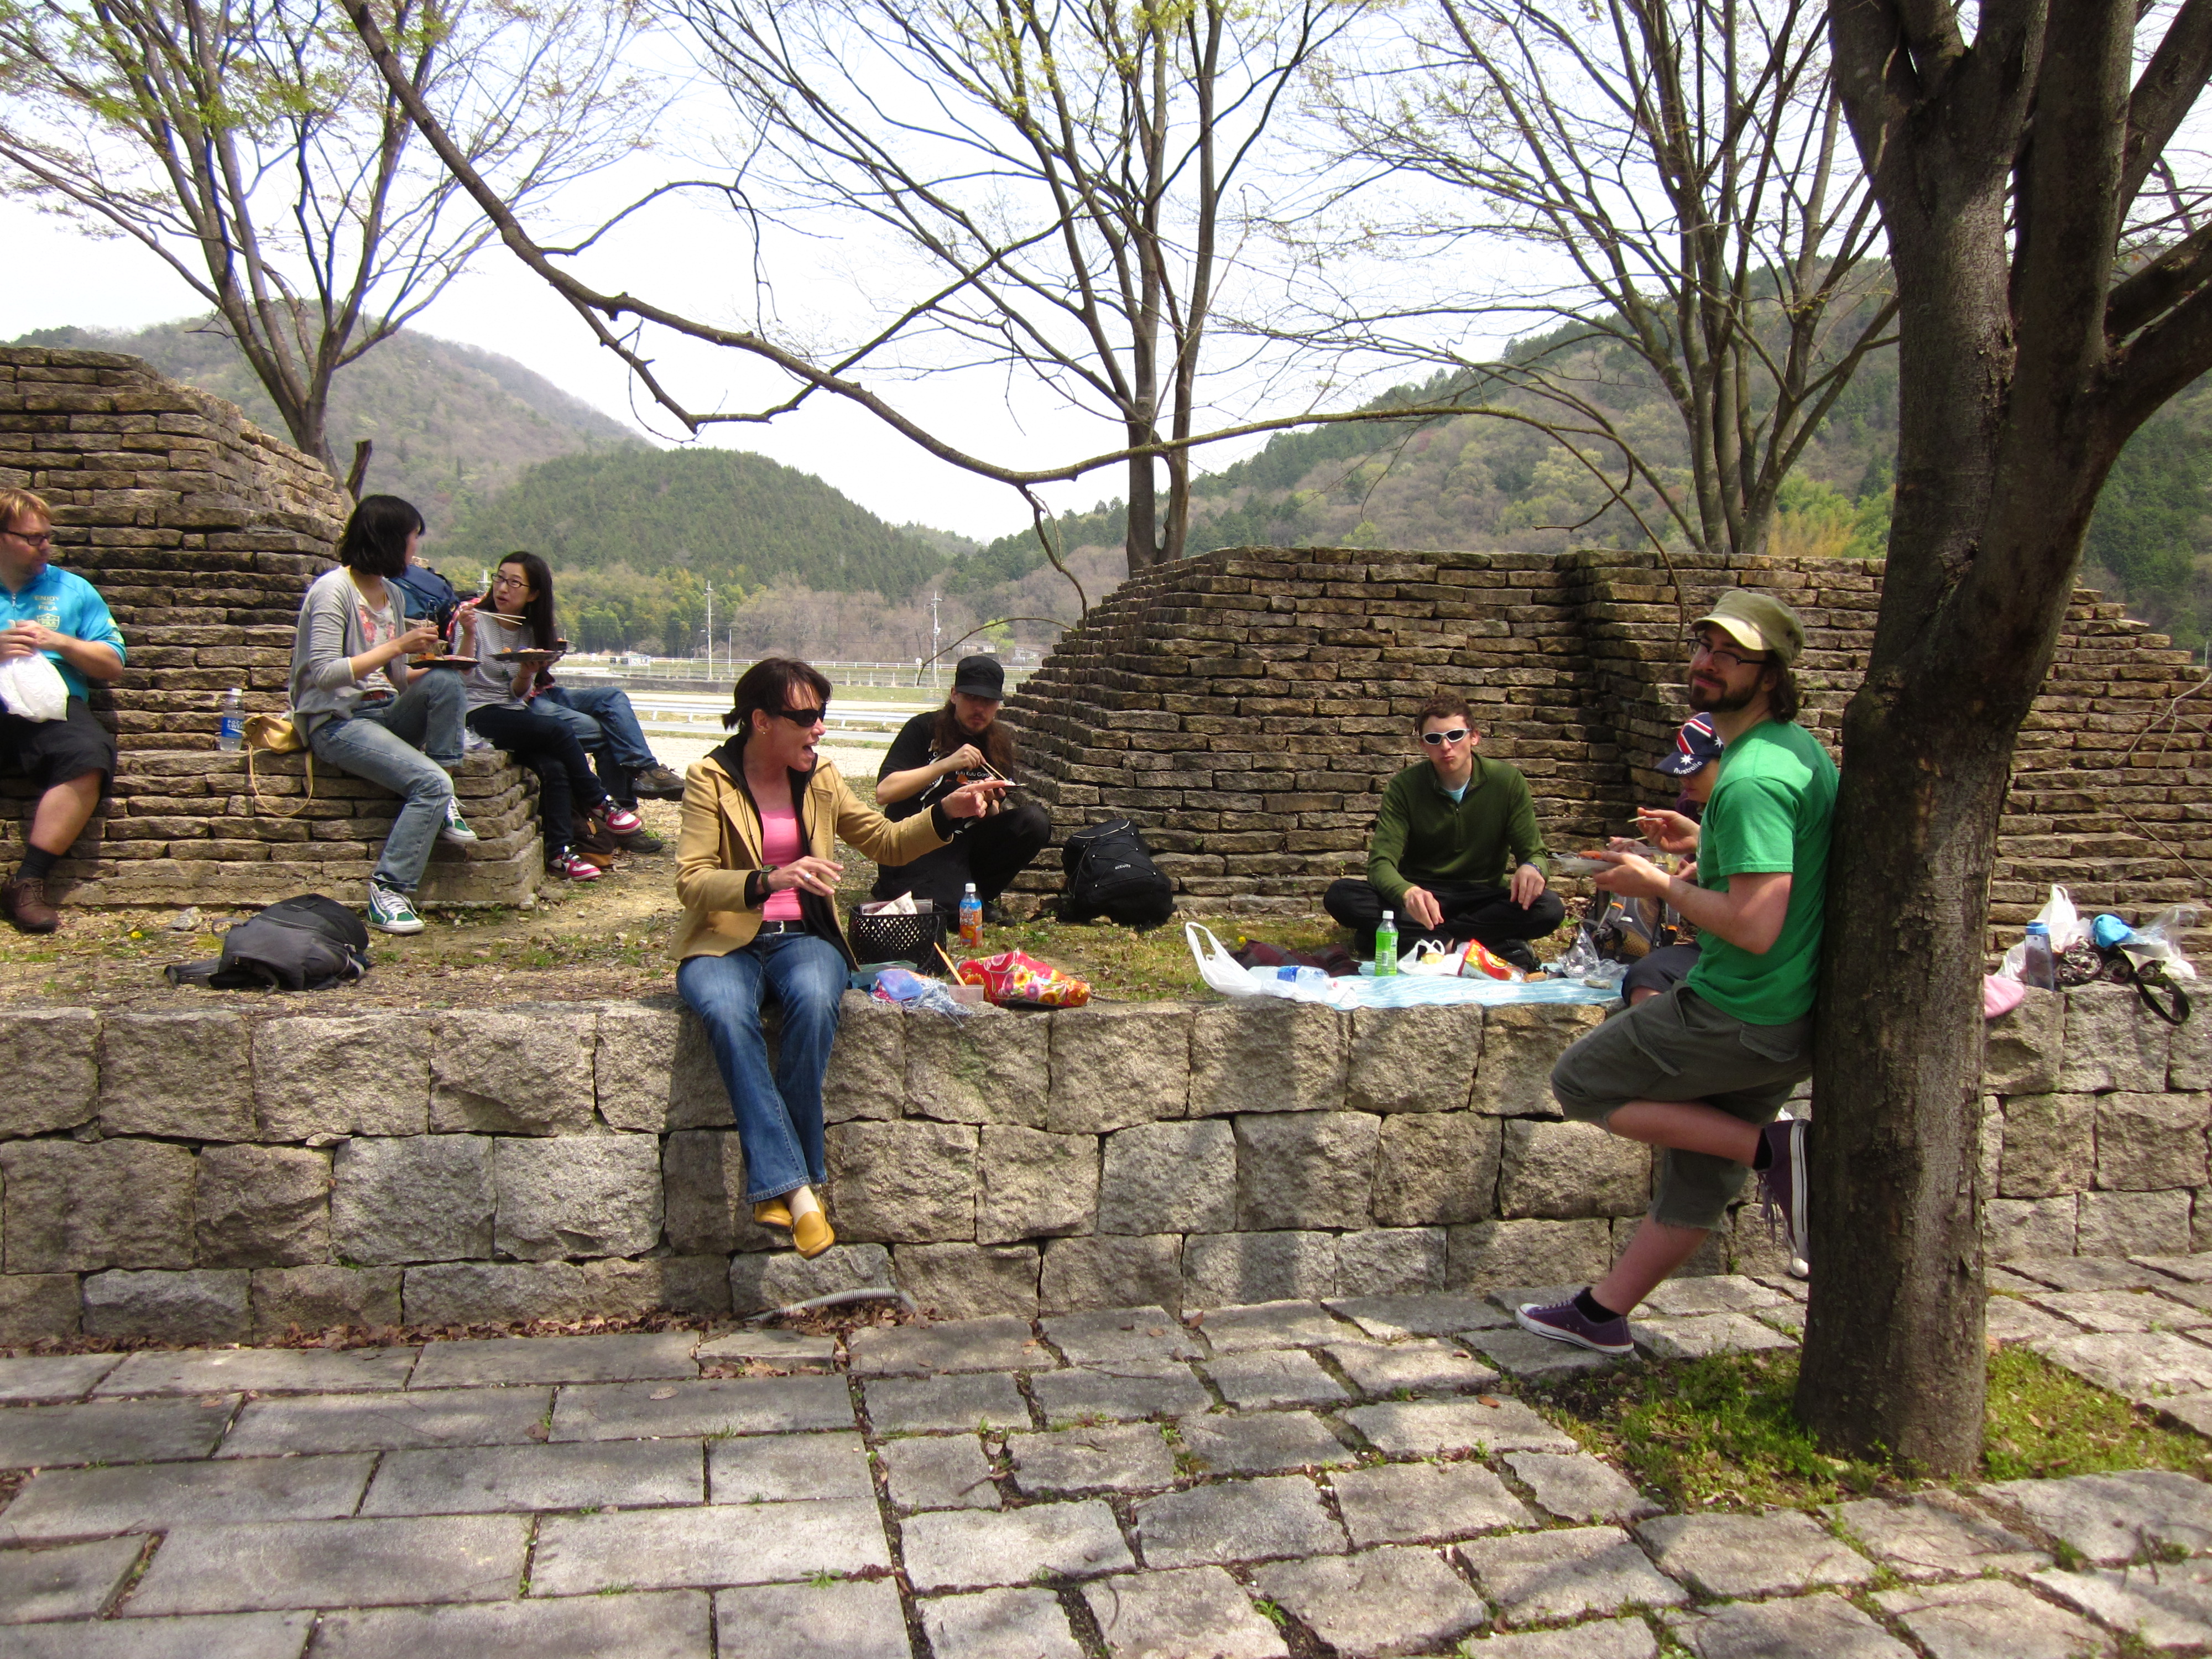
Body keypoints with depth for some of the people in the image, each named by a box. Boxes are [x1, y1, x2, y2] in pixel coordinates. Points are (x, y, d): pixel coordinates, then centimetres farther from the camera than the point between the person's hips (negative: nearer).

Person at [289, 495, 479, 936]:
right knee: (430, 782, -28)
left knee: (444, 682, -24)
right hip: (336, 722, -7)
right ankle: (387, 893, -22)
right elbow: (323, 674, -19)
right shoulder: (333, 590, -9)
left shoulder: (392, 593, 15)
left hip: (385, 714, 7)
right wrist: (396, 646, -20)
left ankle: (442, 808, -17)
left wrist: (429, 661, -3)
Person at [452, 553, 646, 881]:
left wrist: (526, 675, -14)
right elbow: (462, 677, -12)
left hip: (514, 713, 5)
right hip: (479, 715, -5)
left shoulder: (532, 632, 13)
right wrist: (468, 634, -24)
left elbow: (518, 694, 7)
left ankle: (560, 852, -23)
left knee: (554, 768, -24)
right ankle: (600, 803, -9)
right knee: (558, 730, -27)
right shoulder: (475, 619, -1)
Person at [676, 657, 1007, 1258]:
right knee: (727, 1012, -37)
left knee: (815, 1002, -33)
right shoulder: (710, 779, -3)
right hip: (725, 940, -2)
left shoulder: (819, 778, 10)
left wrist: (948, 811, 0)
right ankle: (793, 1186, -35)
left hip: (802, 937, 3)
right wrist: (770, 880, -27)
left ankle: (772, 1186, -24)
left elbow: (887, 843, 16)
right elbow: (691, 882, -11)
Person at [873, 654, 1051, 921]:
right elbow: (883, 793, -19)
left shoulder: (999, 744, 7)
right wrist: (946, 764, -25)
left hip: (965, 843, 5)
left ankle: (980, 896, -1)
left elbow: (993, 818, 10)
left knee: (1035, 821, -19)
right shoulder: (923, 729, -8)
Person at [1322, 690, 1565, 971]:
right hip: (1422, 894, 0)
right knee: (1340, 896, -28)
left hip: (1483, 899, 0)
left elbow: (1534, 851, -2)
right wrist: (1407, 893, -40)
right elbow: (1381, 863, -15)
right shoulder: (1405, 787, -6)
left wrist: (1531, 868, -29)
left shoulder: (1507, 781, -4)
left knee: (1549, 909, -31)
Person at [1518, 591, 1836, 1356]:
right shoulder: (1798, 746, 8)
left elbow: (1755, 927, -29)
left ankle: (1771, 1148, 0)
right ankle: (1603, 1312, 30)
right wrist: (1706, 842, 14)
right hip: (1788, 1014, 10)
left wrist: (1661, 884, -15)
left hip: (1740, 1019, -10)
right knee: (1697, 1176, 17)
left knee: (1579, 1081, 6)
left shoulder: (1752, 778, -24)